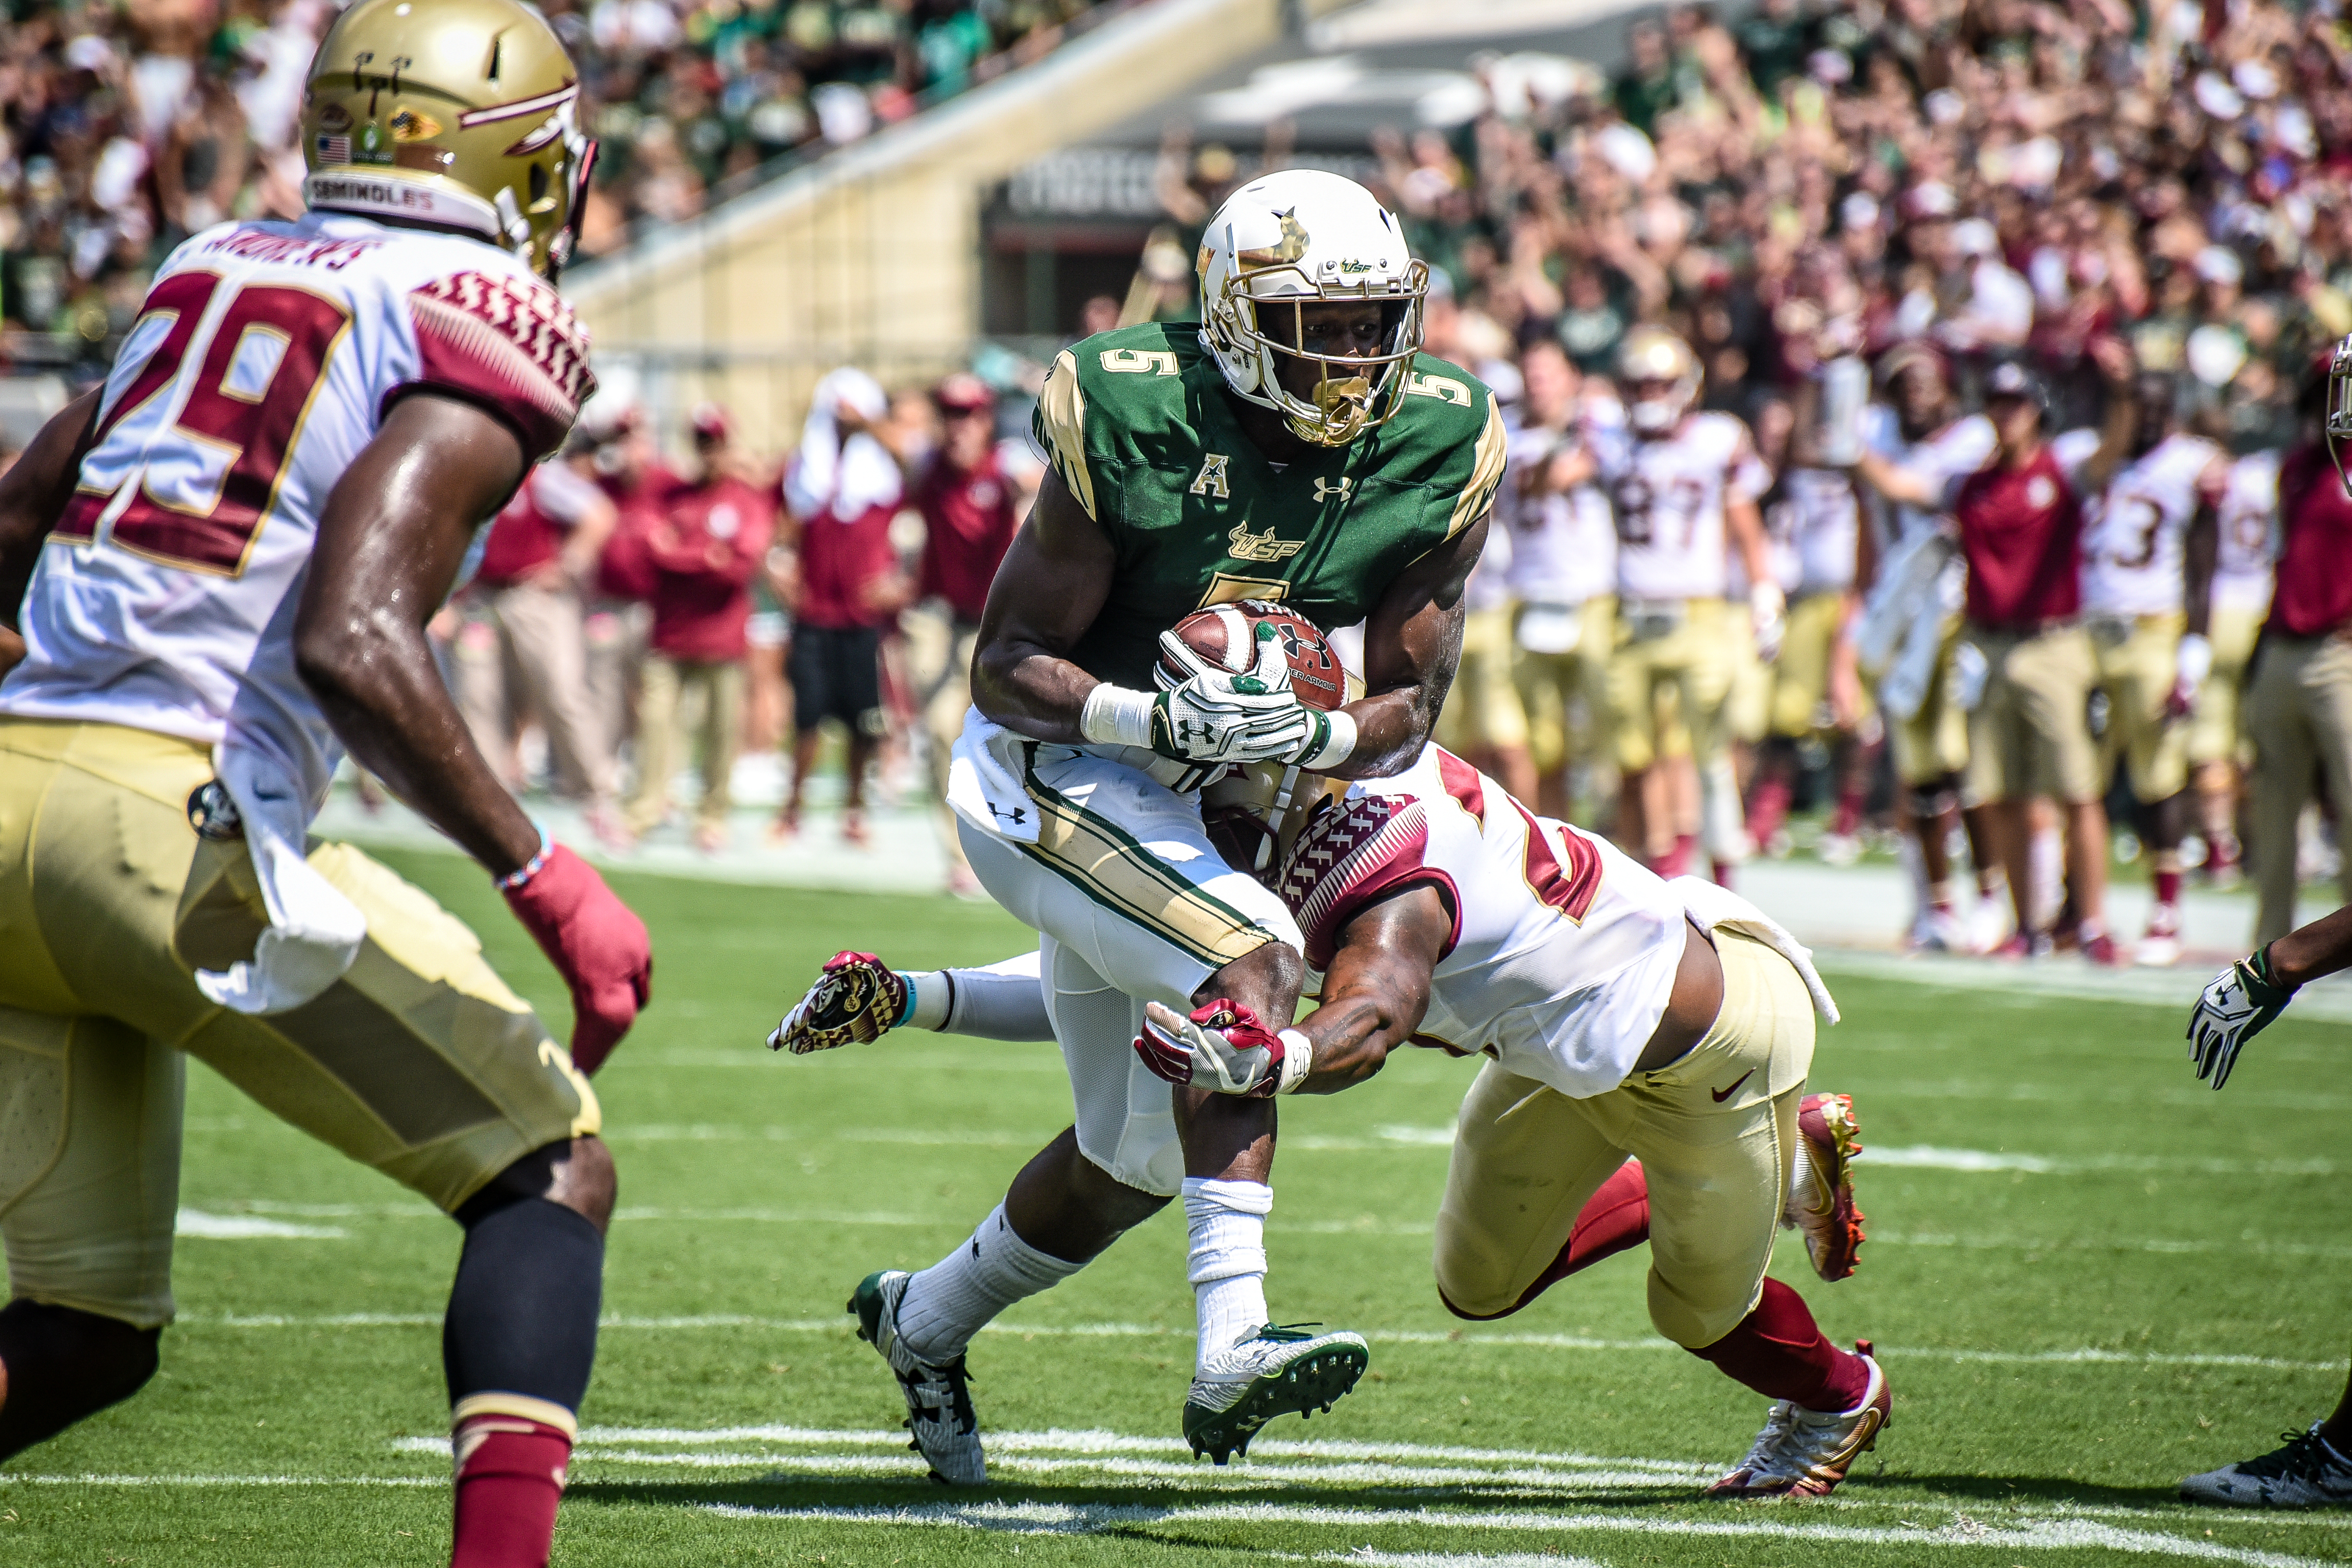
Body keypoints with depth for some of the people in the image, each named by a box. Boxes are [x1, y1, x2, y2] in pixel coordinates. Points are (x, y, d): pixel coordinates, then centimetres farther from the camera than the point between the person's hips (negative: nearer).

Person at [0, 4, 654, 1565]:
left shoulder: (213, 275, 19)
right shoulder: (481, 332, -3)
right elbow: (350, 640, -16)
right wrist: (543, 878, -12)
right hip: (174, 826, -7)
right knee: (553, 1172, 7)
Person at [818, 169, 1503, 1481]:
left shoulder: (1438, 452, -10)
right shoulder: (1132, 425, -23)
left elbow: (1408, 707, -5)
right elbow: (1008, 668, -18)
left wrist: (1312, 733, -27)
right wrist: (1159, 717, -35)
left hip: (1190, 802, 7)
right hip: (1052, 770, -7)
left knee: (1140, 1158, 15)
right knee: (1251, 962, -31)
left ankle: (926, 1320, 41)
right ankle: (1233, 1344, -36)